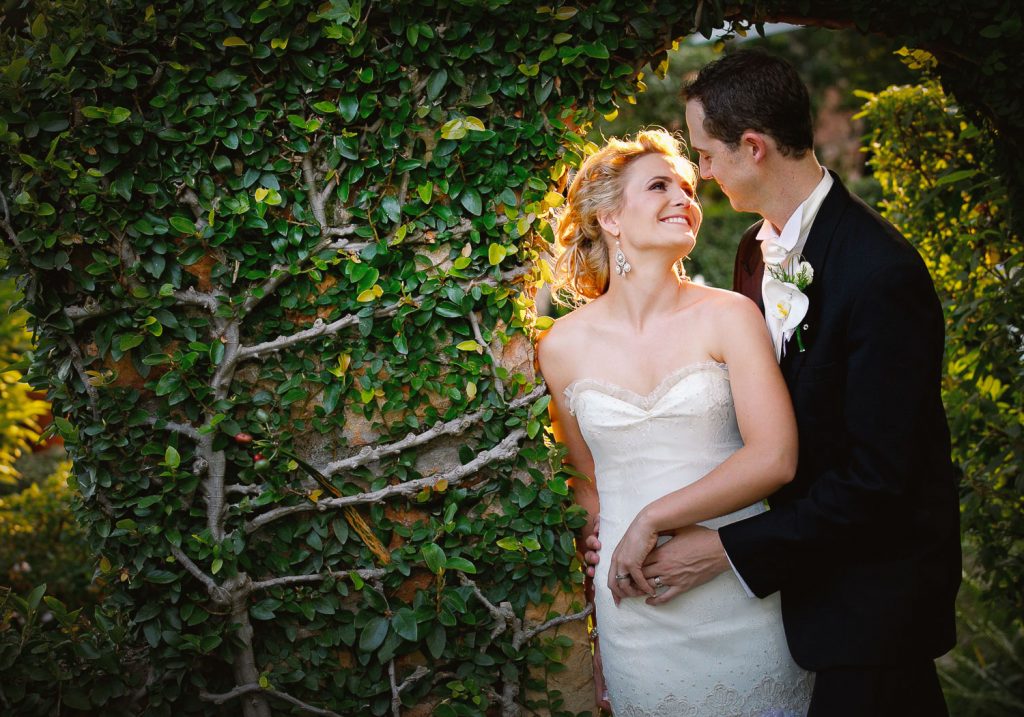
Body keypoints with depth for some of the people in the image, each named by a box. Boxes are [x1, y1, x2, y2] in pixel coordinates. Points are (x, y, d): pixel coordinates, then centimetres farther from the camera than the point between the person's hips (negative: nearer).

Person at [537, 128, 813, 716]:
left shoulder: (729, 316, -5)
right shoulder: (563, 347, 1)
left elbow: (775, 457, -14)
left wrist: (652, 519, -14)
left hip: (743, 599, -1)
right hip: (635, 611, 1)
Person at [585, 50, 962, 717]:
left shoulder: (882, 274, -26)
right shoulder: (759, 247, 1)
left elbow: (877, 478, -25)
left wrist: (727, 548, -21)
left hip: (876, 579, -7)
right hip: (808, 554, 7)